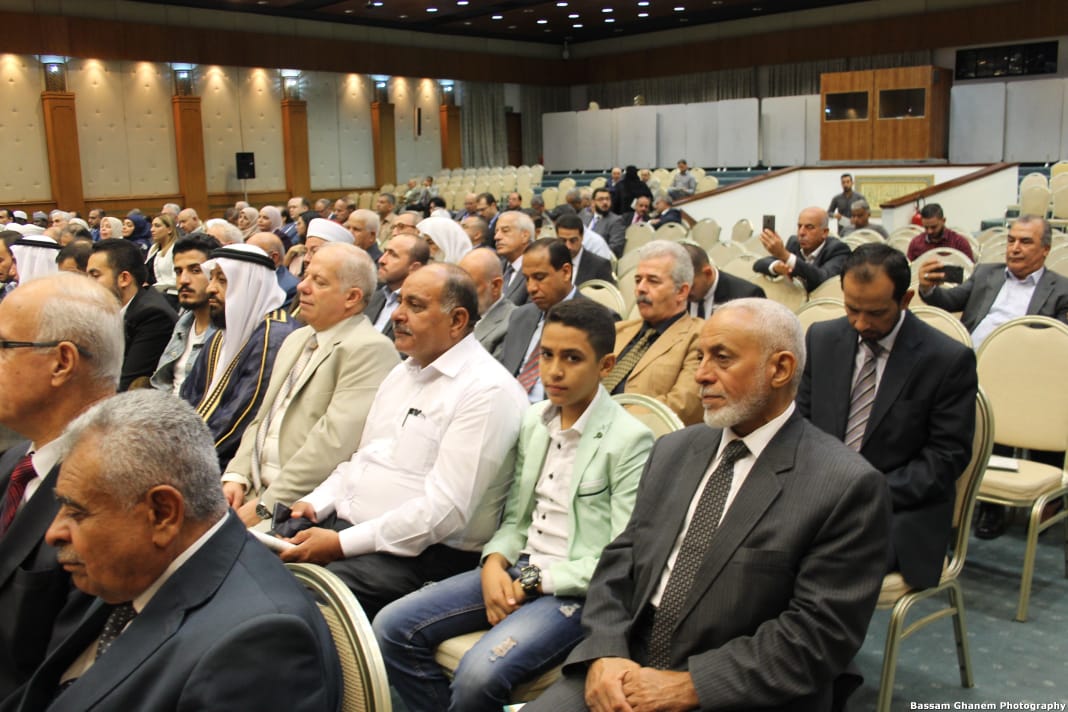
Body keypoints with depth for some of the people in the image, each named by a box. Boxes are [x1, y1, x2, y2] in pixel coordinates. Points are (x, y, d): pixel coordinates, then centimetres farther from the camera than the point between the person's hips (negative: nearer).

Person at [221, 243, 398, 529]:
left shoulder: (369, 350, -13)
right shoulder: (296, 339, 19)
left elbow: (334, 442, -21)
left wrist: (266, 505, -18)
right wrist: (237, 476, 3)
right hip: (256, 492, 8)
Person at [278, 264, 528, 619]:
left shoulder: (487, 390, -14)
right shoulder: (402, 372, 16)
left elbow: (445, 510, -20)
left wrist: (342, 544, -20)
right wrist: (315, 504, 3)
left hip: (418, 551, -8)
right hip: (345, 523, 8)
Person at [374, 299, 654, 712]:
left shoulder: (630, 439, -12)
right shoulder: (533, 421, 8)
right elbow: (516, 518, 13)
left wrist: (535, 582, -14)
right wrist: (495, 563, -7)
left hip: (575, 589, -6)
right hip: (516, 570, 7)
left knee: (480, 674, -29)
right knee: (392, 627, -7)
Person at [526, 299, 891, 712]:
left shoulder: (847, 486, -9)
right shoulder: (673, 452, 9)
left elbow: (819, 634, -13)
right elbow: (621, 560, 7)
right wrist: (605, 654, -9)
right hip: (629, 671, 4)